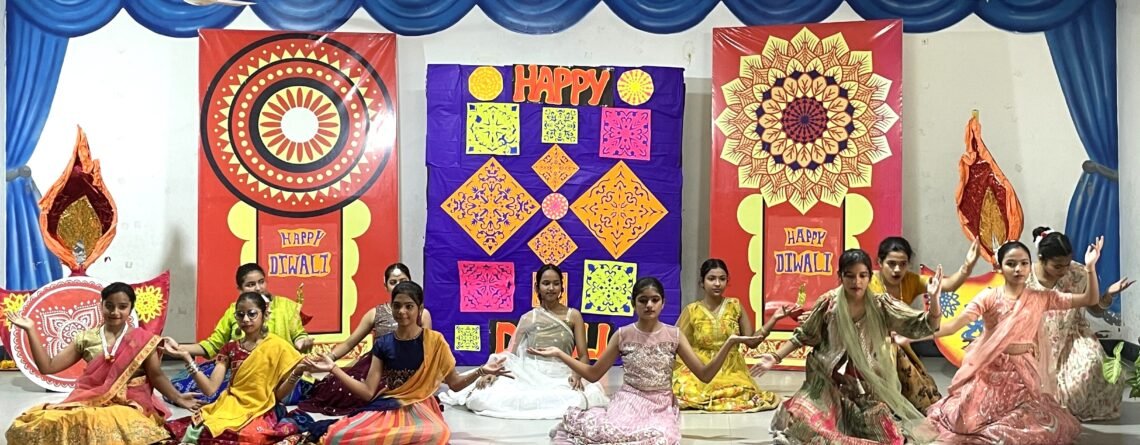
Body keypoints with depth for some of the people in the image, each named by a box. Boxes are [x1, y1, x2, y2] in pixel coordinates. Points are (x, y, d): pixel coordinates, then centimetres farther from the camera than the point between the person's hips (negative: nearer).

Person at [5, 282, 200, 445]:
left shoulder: (142, 339, 4)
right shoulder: (86, 338, 10)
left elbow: (156, 375, 6)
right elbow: (47, 367, 11)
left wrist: (178, 398, -8)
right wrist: (30, 330, 6)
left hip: (127, 405, -3)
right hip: (89, 403, 3)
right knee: (42, 422, -24)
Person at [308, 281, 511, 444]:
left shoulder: (434, 342, -1)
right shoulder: (382, 344, 5)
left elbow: (454, 383, 5)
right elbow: (368, 392, 0)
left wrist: (480, 371, -13)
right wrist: (333, 368, -7)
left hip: (419, 409, -1)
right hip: (386, 408, 1)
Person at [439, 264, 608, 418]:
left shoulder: (573, 316, 7)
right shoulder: (527, 318, 11)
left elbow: (584, 355, 2)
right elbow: (511, 354, 7)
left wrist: (577, 375, -20)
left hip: (560, 379, 1)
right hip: (527, 376, -1)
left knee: (576, 401, -36)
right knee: (482, 397, -27)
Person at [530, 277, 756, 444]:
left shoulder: (674, 335, 1)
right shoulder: (622, 335, 2)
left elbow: (705, 374, -2)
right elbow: (593, 374, 8)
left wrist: (730, 342, -13)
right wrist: (558, 353, -1)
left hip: (661, 407, 2)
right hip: (629, 402, -2)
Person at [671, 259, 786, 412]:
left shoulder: (735, 306, 3)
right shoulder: (692, 311, -3)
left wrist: (774, 318, -4)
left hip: (731, 371, 3)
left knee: (744, 395, -29)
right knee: (688, 393, -34)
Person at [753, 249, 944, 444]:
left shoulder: (881, 305, -8)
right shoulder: (829, 303, -8)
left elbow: (922, 326, -11)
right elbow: (804, 336, 5)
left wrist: (933, 299, -30)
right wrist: (776, 357, -1)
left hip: (870, 389, 1)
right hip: (830, 385, -1)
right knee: (801, 422, -18)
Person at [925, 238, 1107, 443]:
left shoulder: (1041, 298, 0)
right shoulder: (989, 298, -7)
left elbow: (1090, 300, -1)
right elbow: (955, 324, -17)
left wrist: (1090, 268, -16)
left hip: (1024, 376, 2)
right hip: (991, 373, -2)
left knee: (1047, 427, -12)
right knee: (973, 421, -11)